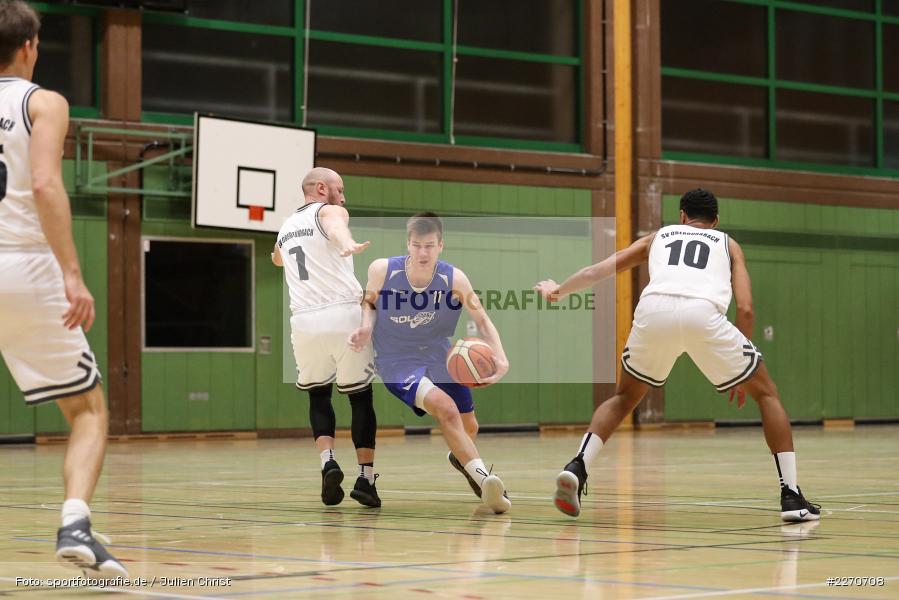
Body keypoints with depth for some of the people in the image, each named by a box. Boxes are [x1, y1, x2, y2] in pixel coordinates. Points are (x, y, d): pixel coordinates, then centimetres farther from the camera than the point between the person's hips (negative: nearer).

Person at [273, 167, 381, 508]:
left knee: (318, 396, 21)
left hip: (305, 322, 4)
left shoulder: (286, 228, 22)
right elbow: (336, 227, -23)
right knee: (360, 396, 11)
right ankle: (366, 478, 7)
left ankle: (328, 461, -2)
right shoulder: (329, 212, 5)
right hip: (345, 315, -4)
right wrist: (349, 245, -45)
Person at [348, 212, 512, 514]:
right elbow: (369, 301, 2)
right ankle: (483, 478, -32)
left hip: (440, 359, 4)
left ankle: (459, 457, 53)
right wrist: (367, 328, -19)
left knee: (469, 427, 16)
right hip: (398, 362, -3)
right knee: (445, 408, -30)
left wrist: (500, 358, -25)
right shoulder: (382, 270, -18)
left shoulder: (455, 279, -17)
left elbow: (482, 320, -10)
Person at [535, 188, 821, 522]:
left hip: (653, 310, 2)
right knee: (766, 394, 17)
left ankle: (576, 469, 5)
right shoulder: (727, 244, 31)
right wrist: (740, 369, 28)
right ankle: (791, 496, 7)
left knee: (624, 398, 27)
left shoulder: (658, 237, 35)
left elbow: (598, 271, 34)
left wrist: (559, 291, 53)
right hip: (703, 314, -2)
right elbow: (745, 308, 18)